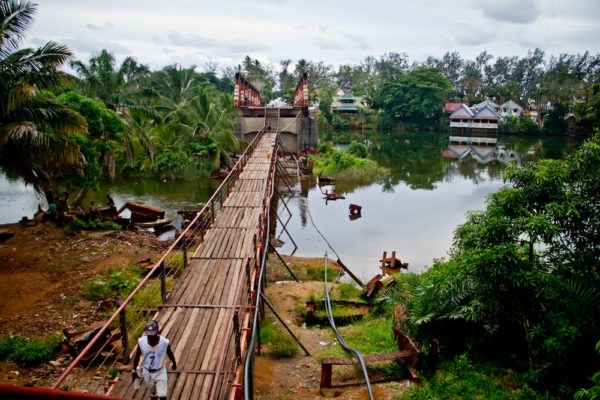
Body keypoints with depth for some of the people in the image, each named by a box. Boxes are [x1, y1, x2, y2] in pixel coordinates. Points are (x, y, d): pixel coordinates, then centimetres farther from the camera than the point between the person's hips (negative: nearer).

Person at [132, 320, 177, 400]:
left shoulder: (164, 342, -27)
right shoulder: (141, 341, -22)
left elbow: (170, 353, -5)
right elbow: (137, 356, -4)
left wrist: (174, 363, 12)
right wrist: (134, 370, 2)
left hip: (160, 372, -2)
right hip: (147, 372, 2)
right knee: (153, 393, 24)